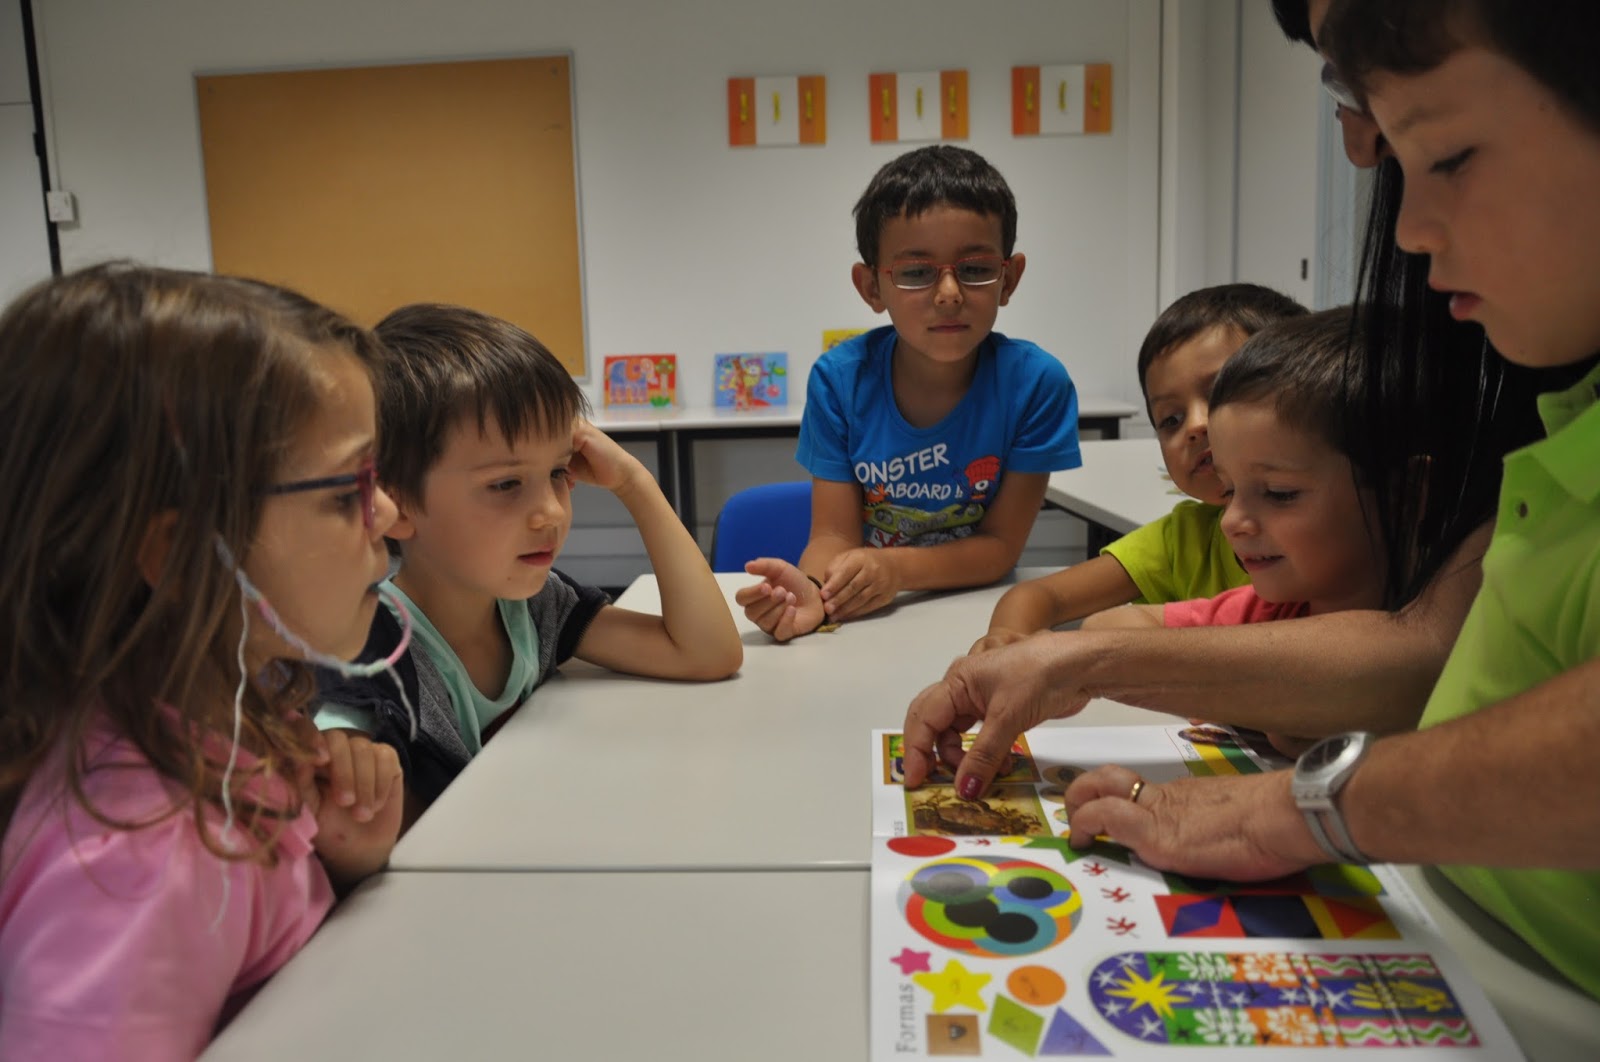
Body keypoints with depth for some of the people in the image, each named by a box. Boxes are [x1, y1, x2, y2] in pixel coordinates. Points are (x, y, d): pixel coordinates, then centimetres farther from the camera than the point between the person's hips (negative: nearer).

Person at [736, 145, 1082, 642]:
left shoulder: (1035, 382, -15)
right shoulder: (839, 379, -11)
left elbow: (1001, 545, -10)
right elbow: (835, 535, -11)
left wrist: (897, 568, -27)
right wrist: (811, 590, -34)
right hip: (863, 622, 0)